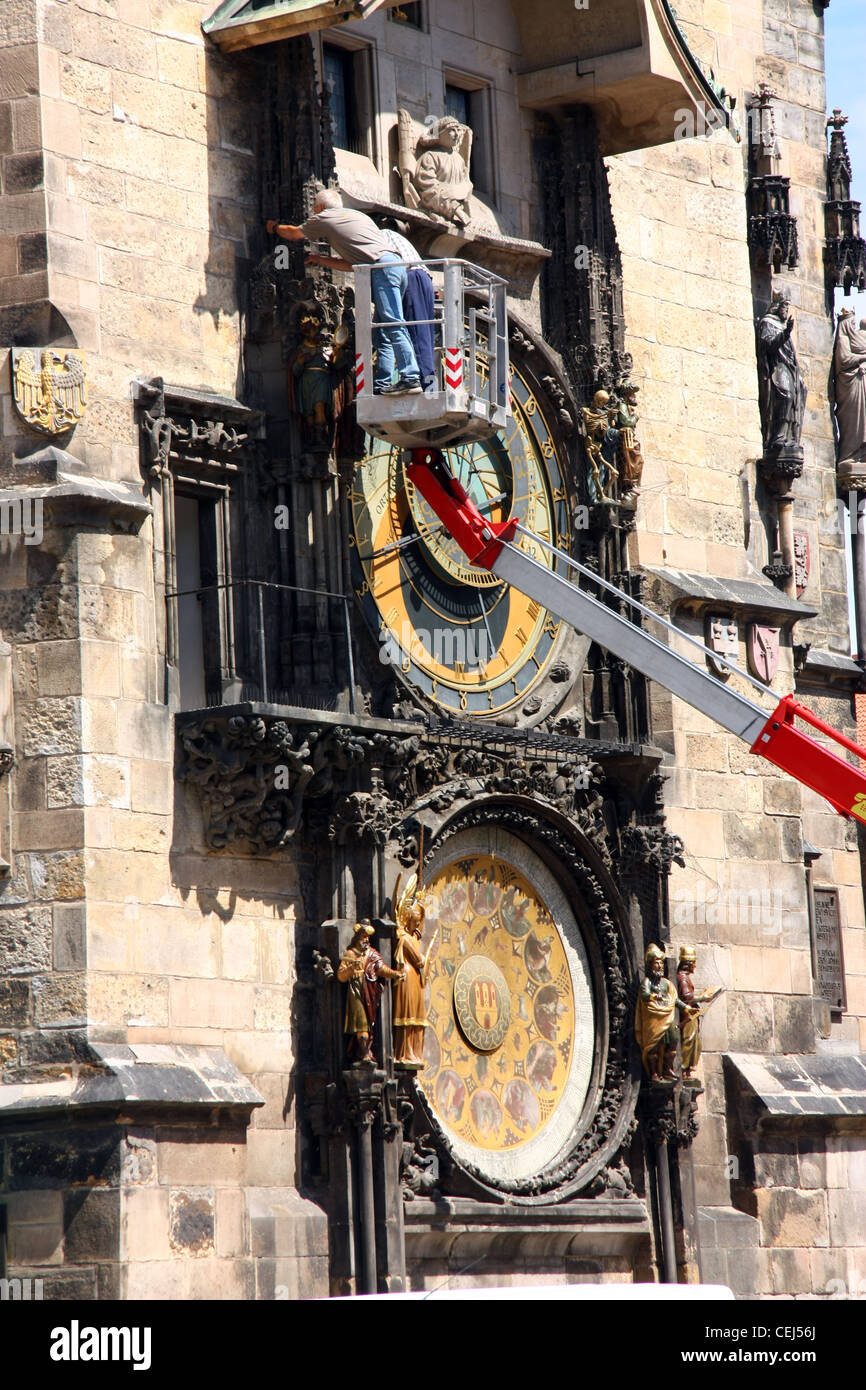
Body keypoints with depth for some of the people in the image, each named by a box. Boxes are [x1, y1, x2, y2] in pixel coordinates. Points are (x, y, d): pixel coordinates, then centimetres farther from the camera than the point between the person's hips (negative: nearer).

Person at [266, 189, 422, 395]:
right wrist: (320, 260, 43)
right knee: (383, 332, 9)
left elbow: (293, 233, 31)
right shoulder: (357, 215, 32)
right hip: (396, 261, 8)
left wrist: (274, 227, 51)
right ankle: (382, 383, 5)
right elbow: (353, 263, 34)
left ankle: (411, 378, -26)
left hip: (382, 267, -8)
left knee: (393, 326, -16)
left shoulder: (324, 218, 12)